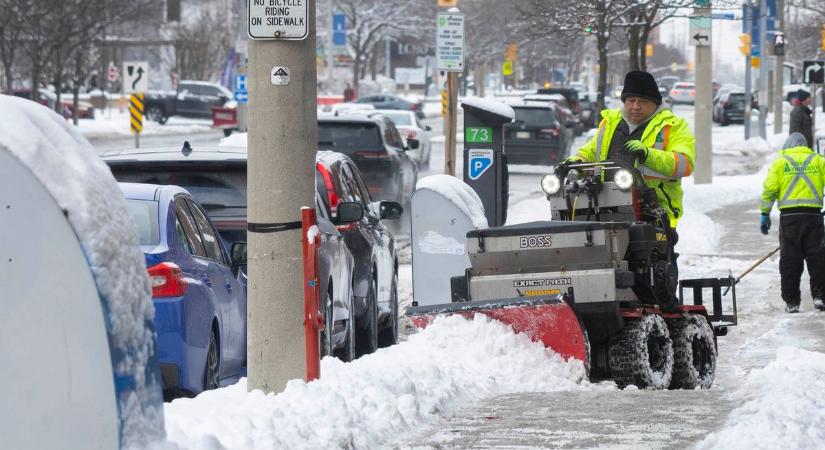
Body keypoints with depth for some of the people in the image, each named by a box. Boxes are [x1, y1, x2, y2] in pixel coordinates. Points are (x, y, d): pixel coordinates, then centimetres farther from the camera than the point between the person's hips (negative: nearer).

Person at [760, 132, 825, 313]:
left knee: (790, 261, 5)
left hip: (789, 216, 0)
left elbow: (769, 189, 0)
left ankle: (791, 301, 5)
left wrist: (765, 214, 5)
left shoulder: (780, 163, 8)